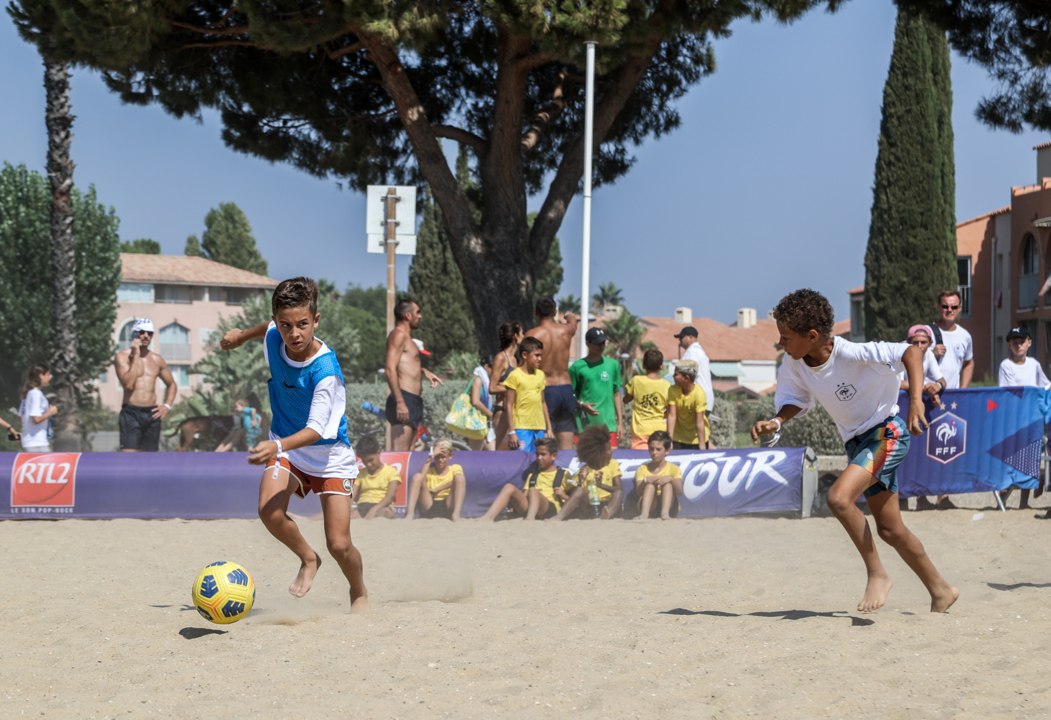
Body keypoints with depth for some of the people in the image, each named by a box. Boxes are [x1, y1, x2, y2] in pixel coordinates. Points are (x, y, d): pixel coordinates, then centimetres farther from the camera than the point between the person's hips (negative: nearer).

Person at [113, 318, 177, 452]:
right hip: (131, 412, -5)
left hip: (152, 414, 5)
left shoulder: (157, 360, 13)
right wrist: (135, 356, -12)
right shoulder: (122, 357, -1)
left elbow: (171, 385, 26)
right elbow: (128, 384, -16)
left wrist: (167, 405, 8)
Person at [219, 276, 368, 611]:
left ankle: (359, 592, 24)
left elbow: (316, 429, -34)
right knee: (269, 511, -25)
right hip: (285, 446, 5)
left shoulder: (325, 370, -30)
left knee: (339, 544, -10)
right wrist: (242, 335, 29)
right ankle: (308, 559, 6)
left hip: (329, 454, -4)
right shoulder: (274, 338, -13)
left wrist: (278, 446, -50)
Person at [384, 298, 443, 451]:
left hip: (414, 401, 10)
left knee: (406, 452, 10)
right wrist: (400, 402, -26)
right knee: (399, 452, -16)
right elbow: (391, 369, -19)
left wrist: (424, 371, 31)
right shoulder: (399, 334, -8)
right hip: (404, 400, -10)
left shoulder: (406, 336, 23)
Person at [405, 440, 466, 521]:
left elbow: (457, 482, -13)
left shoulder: (455, 469, 11)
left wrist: (436, 490, -14)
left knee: (459, 477, -17)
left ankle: (456, 514, -33)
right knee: (417, 477, -14)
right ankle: (410, 514, -29)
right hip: (429, 510, 1)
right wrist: (430, 458, -13)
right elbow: (420, 479, -13)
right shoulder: (429, 470, 12)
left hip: (448, 508, -1)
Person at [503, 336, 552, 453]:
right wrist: (512, 432, -11)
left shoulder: (540, 375, 14)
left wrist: (549, 428, 17)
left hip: (540, 429, 6)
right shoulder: (515, 376, -5)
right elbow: (509, 405, -6)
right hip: (522, 428, -6)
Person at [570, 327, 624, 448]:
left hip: (608, 424, 2)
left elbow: (617, 394, 15)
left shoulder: (613, 365, 10)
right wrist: (581, 405, -14)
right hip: (584, 425, -2)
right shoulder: (577, 367, 2)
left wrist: (620, 422, 12)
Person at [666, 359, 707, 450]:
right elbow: (671, 415, -16)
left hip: (696, 438, -3)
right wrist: (669, 440, -20)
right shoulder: (673, 390, -14)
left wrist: (701, 446, -28)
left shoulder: (699, 394, -24)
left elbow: (699, 422, -26)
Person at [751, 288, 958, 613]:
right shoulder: (793, 365, -9)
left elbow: (911, 352, -26)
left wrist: (916, 401, -36)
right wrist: (776, 422, -16)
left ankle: (877, 574, -10)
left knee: (839, 497, -27)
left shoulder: (852, 354, -28)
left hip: (888, 431, -8)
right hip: (857, 440, 8)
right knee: (890, 529, 13)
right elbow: (795, 400, 5)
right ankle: (941, 591, 29)